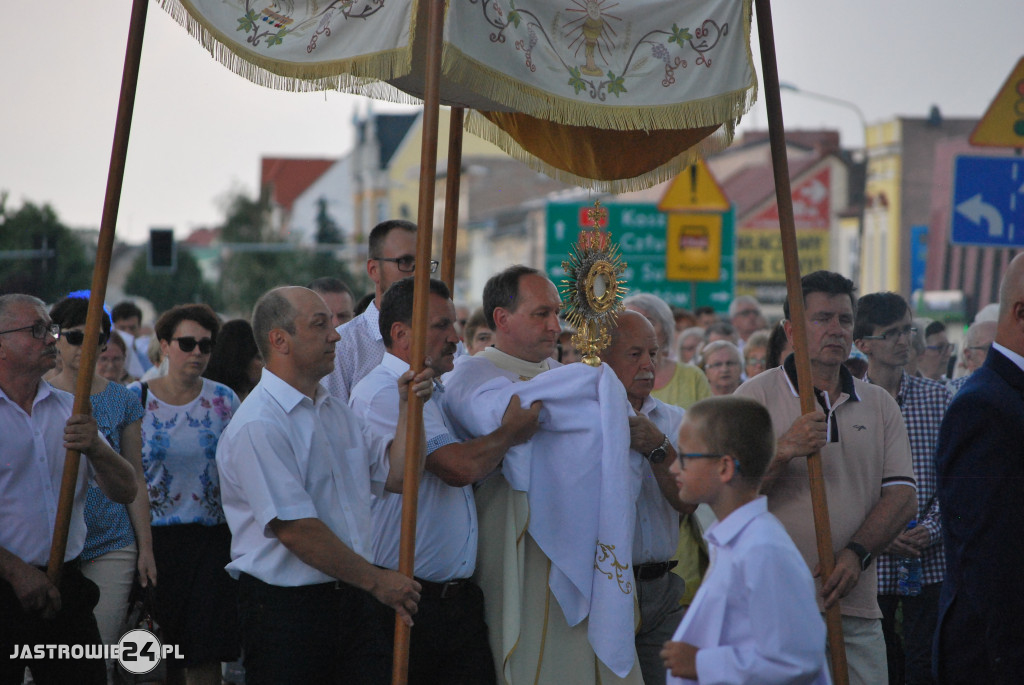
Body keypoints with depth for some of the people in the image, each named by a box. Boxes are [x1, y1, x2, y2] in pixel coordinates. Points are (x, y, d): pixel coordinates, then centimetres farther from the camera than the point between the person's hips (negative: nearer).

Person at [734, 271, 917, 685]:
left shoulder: (879, 405, 15)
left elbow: (901, 496, 7)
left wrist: (856, 553, -9)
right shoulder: (757, 395, 3)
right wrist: (785, 450, -20)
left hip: (856, 605, 3)